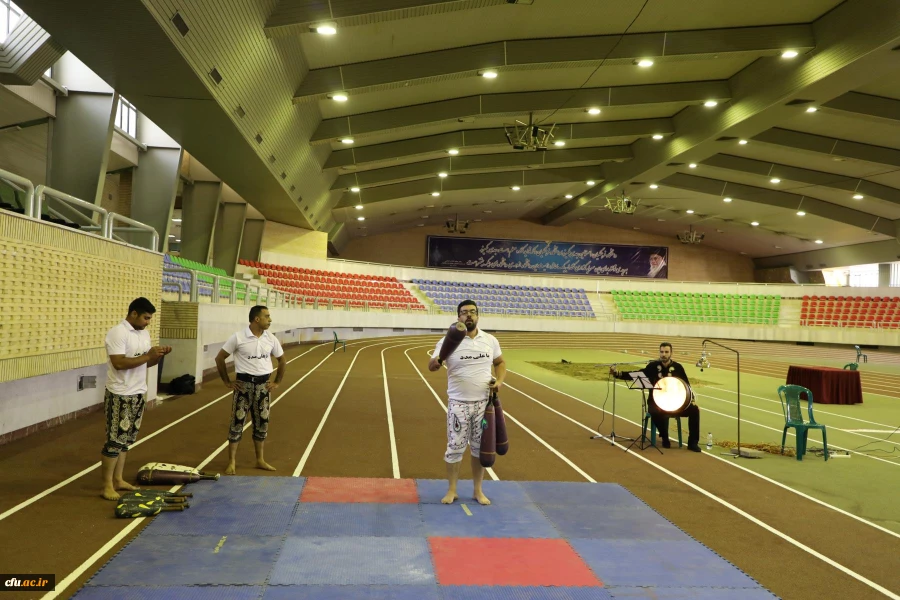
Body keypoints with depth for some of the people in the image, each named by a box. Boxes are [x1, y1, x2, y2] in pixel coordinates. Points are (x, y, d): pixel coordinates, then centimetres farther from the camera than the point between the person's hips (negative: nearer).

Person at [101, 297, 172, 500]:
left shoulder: (144, 333, 11)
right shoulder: (117, 333, -16)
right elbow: (119, 363, -25)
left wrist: (159, 355, -3)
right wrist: (148, 355, -23)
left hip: (138, 394, 8)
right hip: (120, 396, -8)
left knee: (126, 439, 14)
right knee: (115, 440, -3)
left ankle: (118, 480, 23)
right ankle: (107, 486, 5)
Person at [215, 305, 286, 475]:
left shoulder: (271, 339, 0)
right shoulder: (238, 337, -11)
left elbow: (282, 360, 15)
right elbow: (219, 358, -2)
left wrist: (277, 382, 10)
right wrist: (227, 382, -2)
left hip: (263, 384, 4)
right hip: (244, 384, -4)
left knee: (262, 423, 10)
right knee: (237, 422, -1)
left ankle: (260, 460, 23)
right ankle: (231, 462, 8)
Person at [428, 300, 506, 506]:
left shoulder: (490, 340, 3)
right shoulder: (448, 341, -7)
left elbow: (500, 362, 16)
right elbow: (431, 366, -14)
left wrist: (500, 380, -3)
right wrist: (436, 362, -38)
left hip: (483, 403, 3)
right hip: (458, 403, -3)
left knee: (480, 447, 11)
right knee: (455, 447, 3)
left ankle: (478, 490, 25)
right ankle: (452, 490, 18)